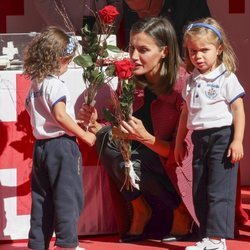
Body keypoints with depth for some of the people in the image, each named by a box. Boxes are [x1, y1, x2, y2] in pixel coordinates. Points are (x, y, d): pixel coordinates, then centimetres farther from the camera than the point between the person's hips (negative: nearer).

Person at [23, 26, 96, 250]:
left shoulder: (34, 85, 11)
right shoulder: (55, 85, -14)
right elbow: (60, 115, -23)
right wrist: (84, 135, -15)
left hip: (40, 145, 8)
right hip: (61, 144, -8)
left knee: (41, 197, 12)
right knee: (67, 195, -2)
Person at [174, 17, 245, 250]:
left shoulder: (226, 78, -6)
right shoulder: (191, 81, 12)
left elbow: (238, 110, -8)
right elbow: (185, 112, 19)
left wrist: (237, 141, -15)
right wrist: (179, 142, 19)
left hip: (222, 136, -7)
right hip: (200, 138, 7)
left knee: (219, 190, -8)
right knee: (199, 192, 8)